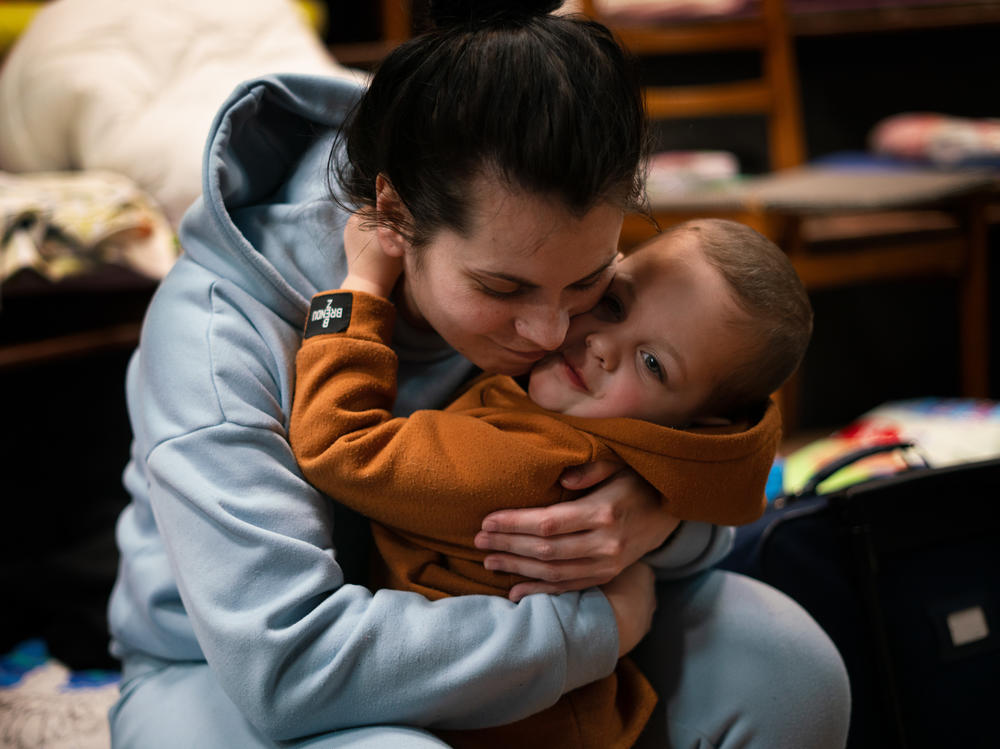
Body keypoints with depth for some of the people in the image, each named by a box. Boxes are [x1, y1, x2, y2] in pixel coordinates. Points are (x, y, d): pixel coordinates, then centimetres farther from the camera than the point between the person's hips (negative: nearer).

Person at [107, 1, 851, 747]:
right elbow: (285, 659, -36)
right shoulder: (218, 327, -28)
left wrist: (659, 519, -29)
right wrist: (596, 624, -31)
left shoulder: (559, 265, -12)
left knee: (785, 659, -15)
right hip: (226, 680, -4)